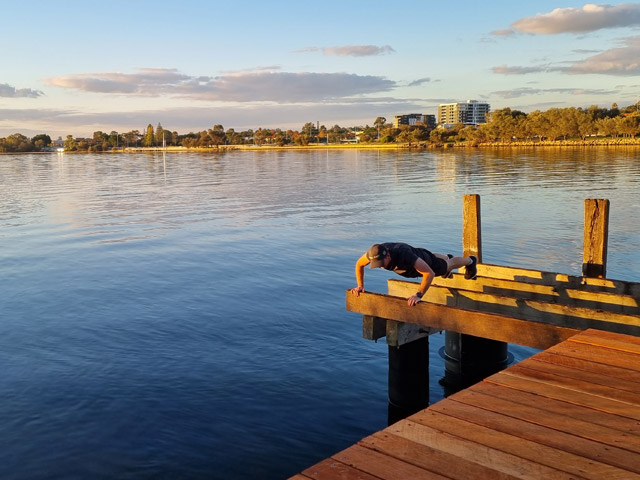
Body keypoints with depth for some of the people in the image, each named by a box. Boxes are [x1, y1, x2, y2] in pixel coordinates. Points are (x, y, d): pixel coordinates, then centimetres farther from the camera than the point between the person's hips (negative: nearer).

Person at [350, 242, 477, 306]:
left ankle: (470, 261, 60)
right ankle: (448, 257, 75)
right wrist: (360, 286, -23)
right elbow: (359, 264, -15)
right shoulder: (374, 253, -38)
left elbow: (429, 273, -52)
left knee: (448, 266, 28)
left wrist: (418, 295, -58)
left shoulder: (404, 255, -54)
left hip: (424, 260, -5)